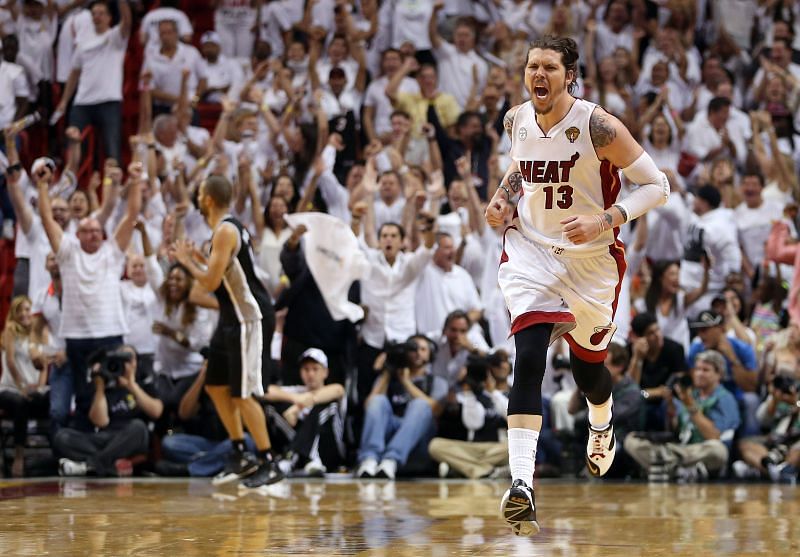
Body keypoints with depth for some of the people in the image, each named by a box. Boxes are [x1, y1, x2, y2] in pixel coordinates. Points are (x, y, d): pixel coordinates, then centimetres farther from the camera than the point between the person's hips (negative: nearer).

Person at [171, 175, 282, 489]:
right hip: (236, 316, 10)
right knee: (216, 386, 15)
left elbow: (211, 282, -20)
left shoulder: (225, 231, -17)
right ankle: (241, 456, 20)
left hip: (250, 318, -10)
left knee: (243, 393, -7)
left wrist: (187, 261, -4)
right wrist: (194, 258, 17)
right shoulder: (228, 228, 13)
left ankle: (268, 464, -1)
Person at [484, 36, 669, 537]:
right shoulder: (517, 119, -5)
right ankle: (522, 485, -27)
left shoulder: (597, 126, -21)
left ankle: (602, 426, 55)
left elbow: (658, 186, -17)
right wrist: (503, 195, 0)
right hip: (531, 249, 2)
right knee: (529, 357, -20)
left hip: (592, 258, -2)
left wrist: (603, 221, -28)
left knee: (588, 368, 16)